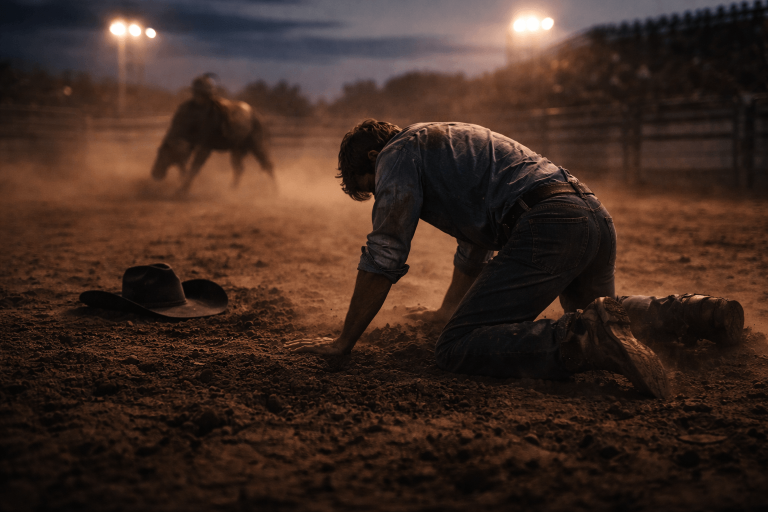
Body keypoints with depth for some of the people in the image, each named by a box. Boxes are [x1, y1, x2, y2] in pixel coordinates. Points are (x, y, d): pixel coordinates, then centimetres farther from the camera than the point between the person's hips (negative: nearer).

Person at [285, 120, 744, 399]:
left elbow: (384, 257, -2)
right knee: (595, 309, 38)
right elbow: (474, 246, 45)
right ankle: (701, 313, 22)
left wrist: (345, 341, 3)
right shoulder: (444, 143, 35)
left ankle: (586, 340, -33)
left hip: (549, 225, -10)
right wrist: (449, 309, 56)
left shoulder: (397, 152, 8)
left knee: (457, 349, -16)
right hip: (597, 216, 10)